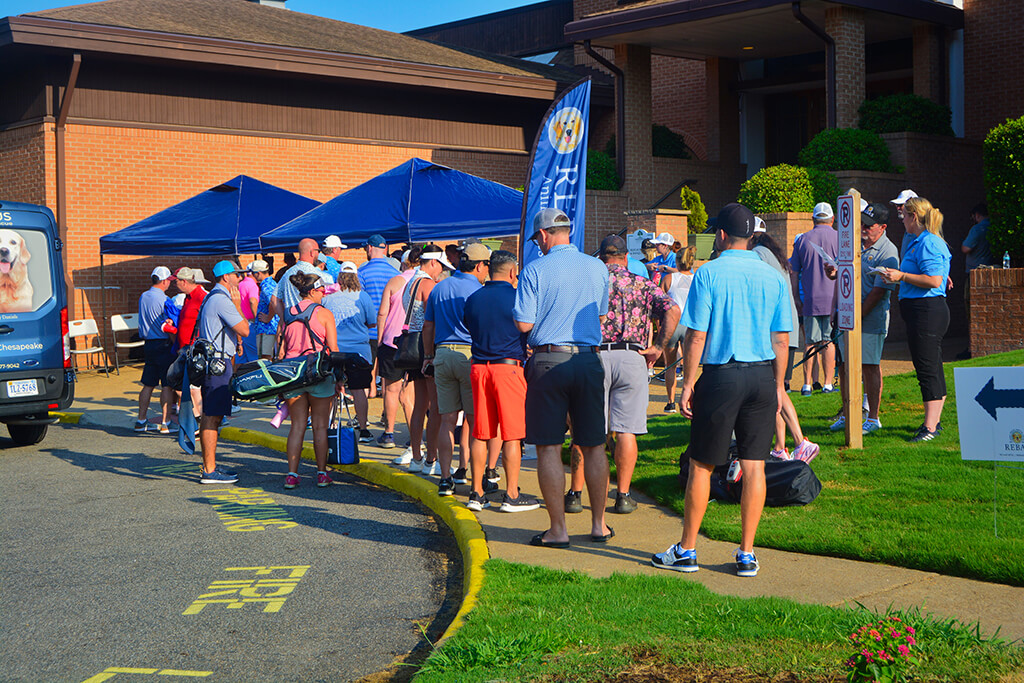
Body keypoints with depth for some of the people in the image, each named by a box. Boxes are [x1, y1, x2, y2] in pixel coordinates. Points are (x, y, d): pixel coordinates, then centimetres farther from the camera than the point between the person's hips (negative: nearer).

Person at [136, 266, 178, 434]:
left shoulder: (143, 297, 10)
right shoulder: (164, 300, -14)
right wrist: (177, 346, -5)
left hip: (147, 344, 8)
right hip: (163, 345, -8)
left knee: (148, 385, 12)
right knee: (167, 385, -2)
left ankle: (141, 421, 15)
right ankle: (165, 423, -1)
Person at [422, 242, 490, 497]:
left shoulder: (439, 288, 13)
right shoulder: (478, 290, -5)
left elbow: (428, 326, 18)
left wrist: (429, 356, 27)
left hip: (442, 354, 5)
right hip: (471, 355, -5)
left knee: (448, 419, 6)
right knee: (474, 420, 3)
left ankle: (445, 478, 2)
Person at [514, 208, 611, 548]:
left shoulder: (535, 270, -6)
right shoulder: (598, 268, 6)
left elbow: (524, 324, -8)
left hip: (549, 361, -4)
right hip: (589, 360, 4)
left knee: (549, 447, 2)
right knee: (593, 446, 11)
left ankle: (558, 529, 4)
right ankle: (599, 525, 18)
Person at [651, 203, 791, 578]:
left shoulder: (708, 273, -7)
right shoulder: (773, 277, 4)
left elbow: (696, 336, -9)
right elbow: (782, 339, 6)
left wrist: (688, 384, -2)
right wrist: (778, 385, 15)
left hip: (721, 376, -3)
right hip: (763, 376, 4)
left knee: (702, 465, 7)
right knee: (754, 466, 7)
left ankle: (686, 551, 16)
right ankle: (747, 555, 10)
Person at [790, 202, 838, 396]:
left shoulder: (803, 240, 5)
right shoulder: (839, 238, -1)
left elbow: (794, 273, 7)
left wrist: (797, 300, 14)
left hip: (810, 300, 1)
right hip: (833, 300, -1)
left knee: (810, 342, 6)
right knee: (829, 341, 4)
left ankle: (807, 384, 4)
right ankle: (827, 383, 4)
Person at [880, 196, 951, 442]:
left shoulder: (928, 243, -14)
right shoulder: (918, 241, 18)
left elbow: (934, 280, -21)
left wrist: (902, 276, -17)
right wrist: (899, 276, 22)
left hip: (926, 311, -11)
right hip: (922, 311, 11)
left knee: (928, 370, -9)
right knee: (932, 369, 15)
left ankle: (930, 427, -8)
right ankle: (935, 421, 22)